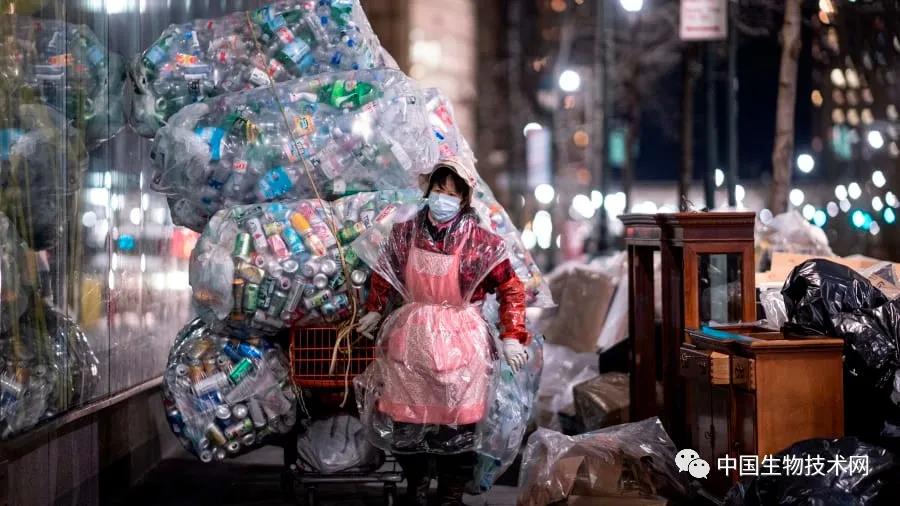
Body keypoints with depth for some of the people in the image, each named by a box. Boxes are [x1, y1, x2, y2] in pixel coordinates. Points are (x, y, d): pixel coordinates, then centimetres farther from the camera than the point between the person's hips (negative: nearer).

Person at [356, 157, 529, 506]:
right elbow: (384, 274, 18)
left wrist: (511, 337, -10)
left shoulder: (480, 242, -10)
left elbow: (511, 289, -5)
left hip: (459, 341, -3)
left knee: (455, 423, 2)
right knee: (406, 417, 9)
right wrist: (374, 311, 21)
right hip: (411, 337, 3)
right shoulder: (405, 233, 0)